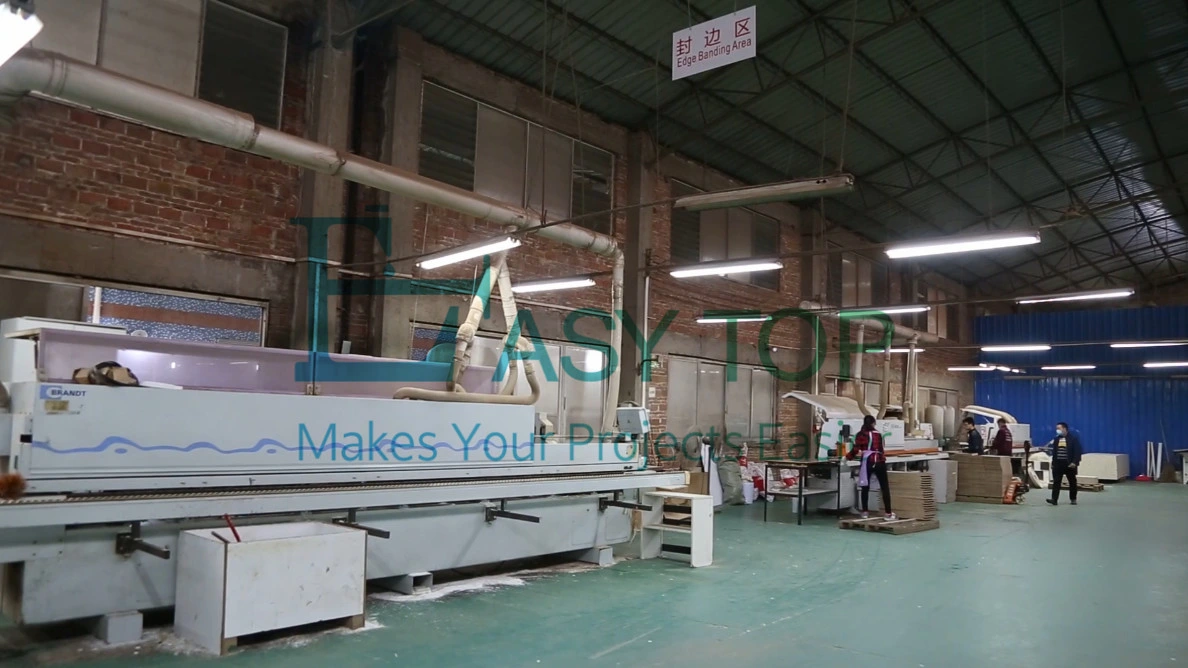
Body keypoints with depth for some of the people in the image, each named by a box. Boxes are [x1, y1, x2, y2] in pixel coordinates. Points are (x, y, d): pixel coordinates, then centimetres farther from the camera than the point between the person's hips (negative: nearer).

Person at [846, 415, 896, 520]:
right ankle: (888, 513, 0)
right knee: (885, 487, 4)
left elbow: (856, 450, -3)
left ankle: (865, 512, 9)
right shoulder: (878, 434, 8)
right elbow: (881, 449, 12)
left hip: (867, 462, 0)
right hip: (879, 462, 0)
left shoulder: (860, 434, 3)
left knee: (865, 488, 8)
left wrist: (848, 456, 13)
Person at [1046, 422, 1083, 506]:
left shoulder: (1073, 438, -6)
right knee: (1056, 481, -5)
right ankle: (1054, 499, -11)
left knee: (1072, 482, 9)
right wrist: (1053, 462, 12)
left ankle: (1073, 499, 21)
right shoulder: (1056, 439, 10)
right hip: (1058, 463, 4)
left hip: (1069, 464, -4)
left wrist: (1075, 462, -19)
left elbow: (1077, 451, -11)